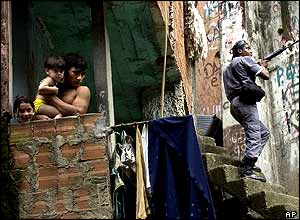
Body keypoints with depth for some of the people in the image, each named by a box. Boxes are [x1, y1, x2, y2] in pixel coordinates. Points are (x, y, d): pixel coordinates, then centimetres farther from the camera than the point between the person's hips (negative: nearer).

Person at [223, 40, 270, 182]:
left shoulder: (228, 68, 29)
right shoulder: (245, 60, 2)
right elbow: (265, 76, -3)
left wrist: (258, 67, 28)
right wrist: (263, 66, 19)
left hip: (234, 104, 9)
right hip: (244, 101, -9)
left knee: (264, 133, 13)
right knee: (254, 136, -14)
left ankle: (248, 163, 3)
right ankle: (247, 169, -22)